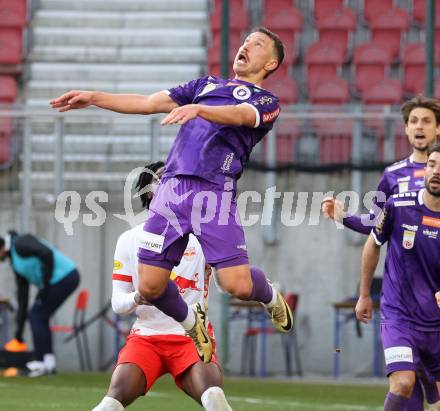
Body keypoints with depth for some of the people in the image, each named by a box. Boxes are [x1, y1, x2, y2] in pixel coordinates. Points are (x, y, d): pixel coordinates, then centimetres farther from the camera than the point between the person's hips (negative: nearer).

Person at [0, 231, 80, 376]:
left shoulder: (20, 243, -8)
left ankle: (41, 363, 0)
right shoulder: (15, 262, 20)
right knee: (39, 317, 13)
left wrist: (45, 286, -18)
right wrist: (19, 331, 22)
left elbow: (47, 253, -24)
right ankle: (49, 363, 14)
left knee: (36, 316, -3)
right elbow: (22, 297, 22)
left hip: (63, 277, -10)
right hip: (68, 277, 10)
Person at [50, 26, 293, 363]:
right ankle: (191, 326, 26)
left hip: (215, 192, -4)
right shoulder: (207, 85, 27)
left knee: (238, 285, -15)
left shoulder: (267, 101, 11)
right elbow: (149, 104, 22)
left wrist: (198, 109, -31)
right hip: (172, 187, 4)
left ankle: (270, 298, 21)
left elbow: (239, 115, -12)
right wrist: (93, 97, 12)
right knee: (150, 285, -3)